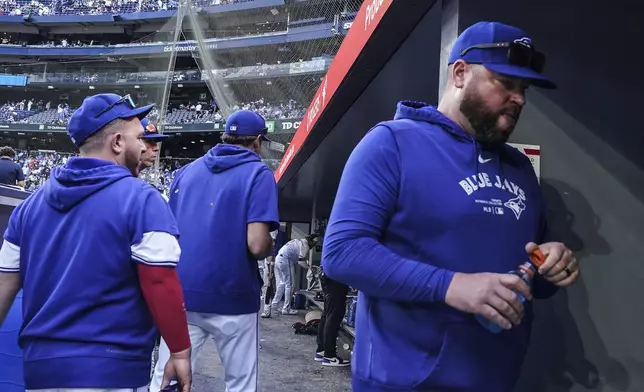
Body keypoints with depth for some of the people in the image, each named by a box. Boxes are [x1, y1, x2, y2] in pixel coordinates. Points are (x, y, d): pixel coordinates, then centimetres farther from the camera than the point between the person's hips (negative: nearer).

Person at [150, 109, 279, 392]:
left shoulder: (186, 171, 12)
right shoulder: (258, 173, -5)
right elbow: (257, 244, -16)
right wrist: (270, 246, 6)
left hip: (181, 292, 5)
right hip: (232, 295, -4)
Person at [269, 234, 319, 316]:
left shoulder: (300, 241, 21)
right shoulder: (305, 245, -9)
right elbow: (301, 261, -14)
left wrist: (307, 263, 11)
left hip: (278, 258, 10)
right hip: (285, 260, -10)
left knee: (281, 284, 17)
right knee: (289, 285, -1)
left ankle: (274, 305, 20)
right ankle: (286, 309, 3)